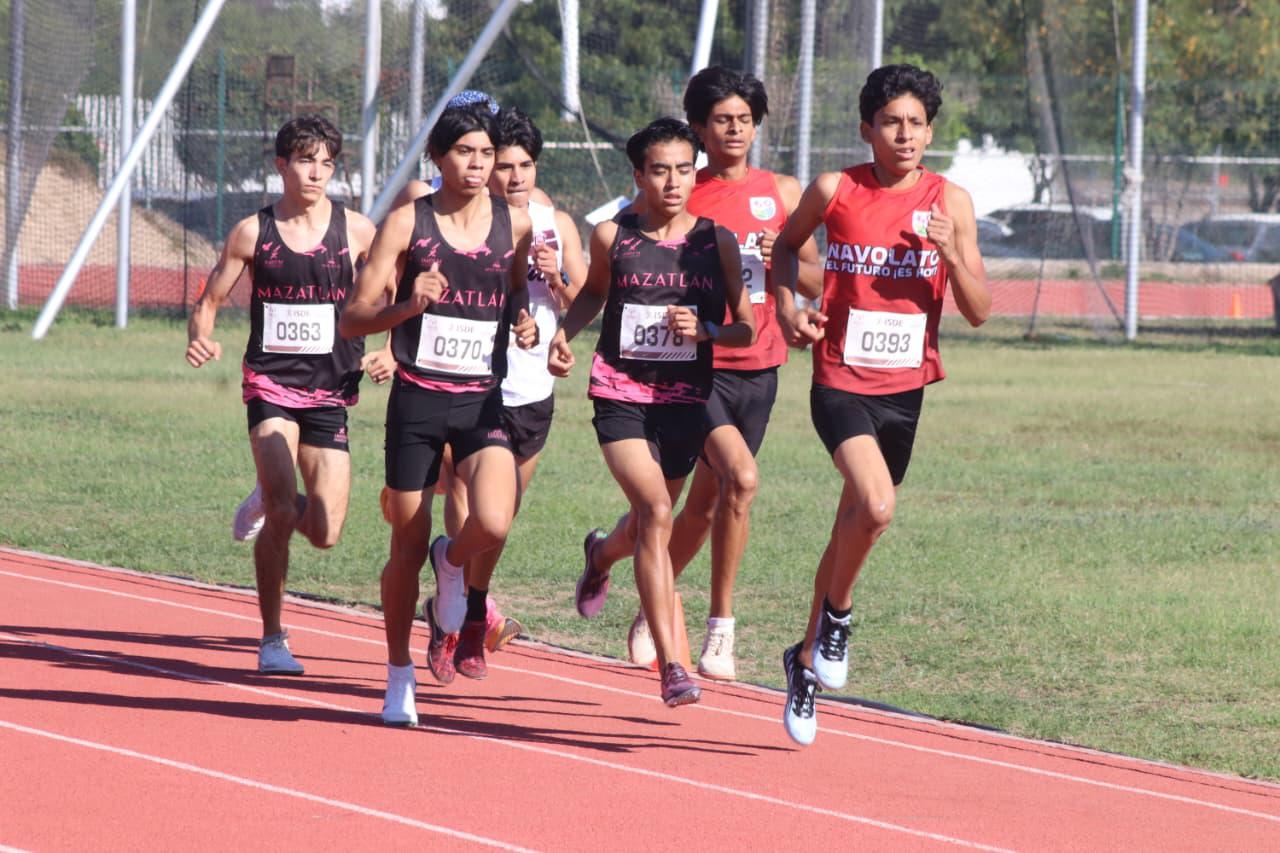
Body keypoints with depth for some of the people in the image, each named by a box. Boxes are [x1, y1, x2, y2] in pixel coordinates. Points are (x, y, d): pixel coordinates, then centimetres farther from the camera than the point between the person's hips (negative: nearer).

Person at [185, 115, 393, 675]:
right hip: (270, 384, -2)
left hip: (331, 393, 2)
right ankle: (272, 639, -4)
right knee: (282, 513, -18)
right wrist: (200, 337, -14)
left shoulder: (356, 231, 0)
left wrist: (390, 353, -11)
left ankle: (269, 501, 33)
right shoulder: (252, 232, 0)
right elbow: (210, 299, 7)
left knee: (325, 533, -3)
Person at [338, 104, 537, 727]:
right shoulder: (407, 223, -3)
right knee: (408, 548, 4)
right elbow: (352, 320, -5)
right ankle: (399, 677, 24)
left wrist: (528, 328, -3)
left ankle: (453, 564, 13)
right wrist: (406, 306, -24)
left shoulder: (516, 226, 4)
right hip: (417, 399, -1)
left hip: (484, 401, 1)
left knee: (493, 523, -23)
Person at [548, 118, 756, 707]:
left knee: (648, 523, 19)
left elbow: (747, 329, 4)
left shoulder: (717, 243, -1)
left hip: (685, 399, 2)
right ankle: (670, 664, -23)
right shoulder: (612, 237, -1)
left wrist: (705, 331, -15)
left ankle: (602, 554, 59)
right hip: (621, 394, -2)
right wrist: (564, 334, 2)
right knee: (656, 512, -21)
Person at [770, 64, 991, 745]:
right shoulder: (834, 191, -4)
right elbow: (787, 243, 16)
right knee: (876, 505, -27)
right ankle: (836, 614, 1)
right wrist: (786, 305, -1)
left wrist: (951, 250, -16)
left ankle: (807, 659, 33)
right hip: (841, 382, -3)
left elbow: (979, 312, 0)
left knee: (854, 528, 13)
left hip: (904, 389, 3)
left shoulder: (950, 203, 0)